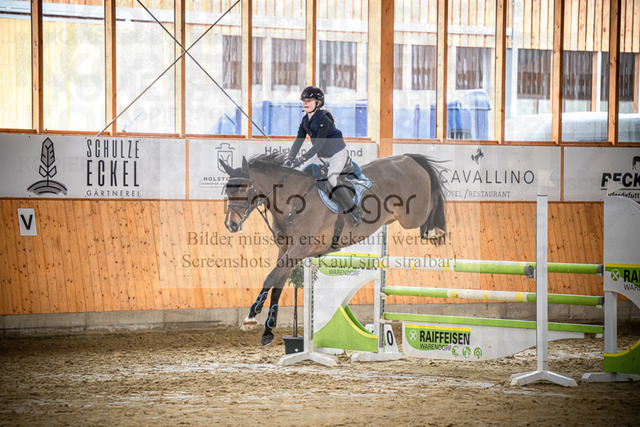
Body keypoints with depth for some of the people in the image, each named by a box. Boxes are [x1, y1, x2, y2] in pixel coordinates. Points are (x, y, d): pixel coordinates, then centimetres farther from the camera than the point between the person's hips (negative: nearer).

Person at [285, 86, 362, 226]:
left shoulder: (324, 118, -23)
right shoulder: (305, 120, 3)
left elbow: (319, 143, -29)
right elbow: (299, 140, 1)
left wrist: (302, 158, -34)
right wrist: (290, 158, -13)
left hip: (337, 153, -9)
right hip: (322, 156, 9)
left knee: (331, 178, -27)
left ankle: (354, 211, -20)